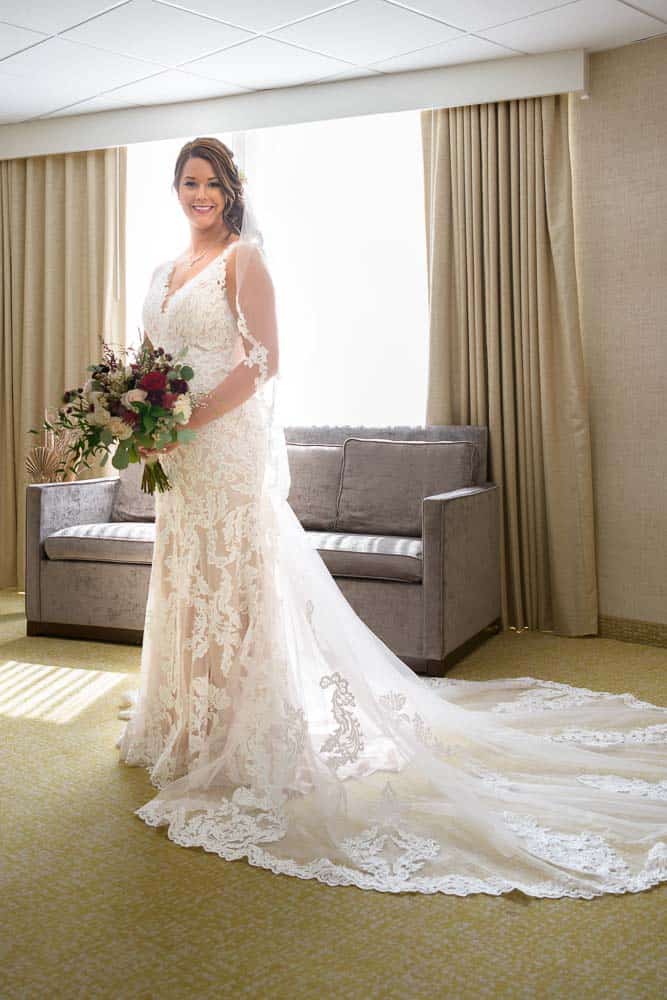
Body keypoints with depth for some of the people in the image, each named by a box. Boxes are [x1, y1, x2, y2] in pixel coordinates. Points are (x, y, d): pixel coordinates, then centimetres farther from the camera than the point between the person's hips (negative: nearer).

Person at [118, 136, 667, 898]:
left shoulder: (243, 258, -6)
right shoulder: (166, 273, 17)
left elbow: (261, 362, -15)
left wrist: (189, 421, -18)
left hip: (229, 442, -8)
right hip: (177, 451, 8)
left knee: (232, 581, -5)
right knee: (185, 584, 14)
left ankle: (243, 751, 6)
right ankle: (189, 732, 30)